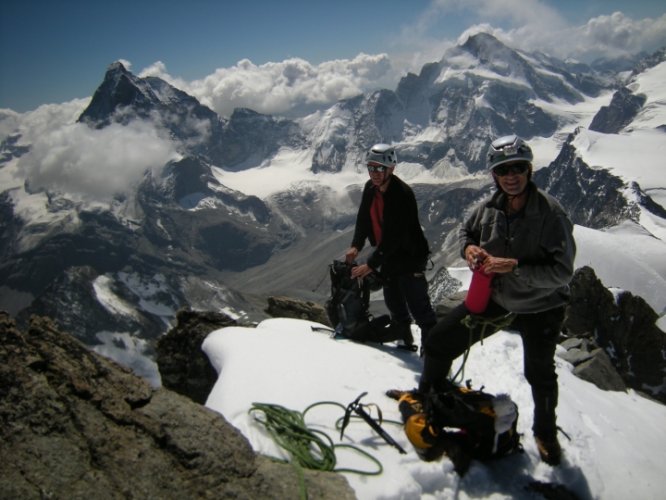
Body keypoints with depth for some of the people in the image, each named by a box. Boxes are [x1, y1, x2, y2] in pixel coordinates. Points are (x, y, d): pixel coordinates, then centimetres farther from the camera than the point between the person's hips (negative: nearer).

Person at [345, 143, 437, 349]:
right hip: (388, 254, 8)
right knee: (392, 296, 24)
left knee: (417, 304, -8)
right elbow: (363, 219, 4)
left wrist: (372, 264, -31)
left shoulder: (402, 194, -29)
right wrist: (356, 246, -12)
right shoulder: (370, 188, -4)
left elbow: (394, 236, -31)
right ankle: (401, 328, 45)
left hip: (409, 255, -8)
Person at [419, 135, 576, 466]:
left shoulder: (550, 213, -25)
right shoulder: (488, 208, -12)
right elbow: (467, 230, 9)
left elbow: (562, 272, -26)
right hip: (494, 297, 3)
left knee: (539, 376, 18)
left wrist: (515, 267, -34)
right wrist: (468, 247, -13)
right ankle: (431, 395, 29)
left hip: (541, 306, -3)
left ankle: (546, 431, 49)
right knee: (438, 343, -1)